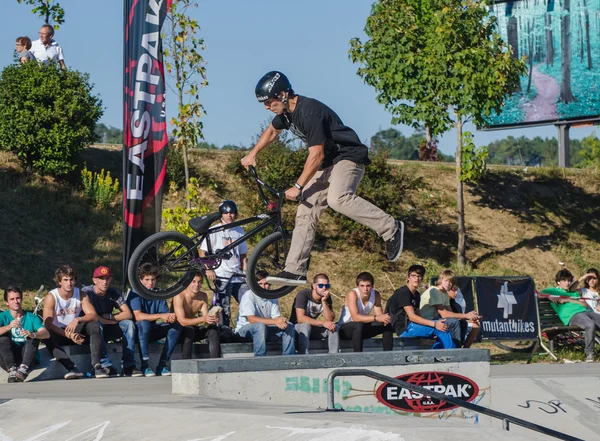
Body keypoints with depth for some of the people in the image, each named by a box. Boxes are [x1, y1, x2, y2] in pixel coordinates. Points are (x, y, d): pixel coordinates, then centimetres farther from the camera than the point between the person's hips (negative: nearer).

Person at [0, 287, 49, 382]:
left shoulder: (31, 317, 1)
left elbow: (46, 334, -16)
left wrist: (33, 334, -38)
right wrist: (9, 327, -39)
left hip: (27, 356, 0)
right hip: (8, 358, 0)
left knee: (34, 336, -24)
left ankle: (23, 370, -44)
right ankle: (12, 370, -38)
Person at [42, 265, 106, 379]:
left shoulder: (81, 295, -3)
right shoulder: (51, 297, -12)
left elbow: (93, 316, -14)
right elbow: (48, 324, -20)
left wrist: (78, 320, -36)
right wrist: (68, 335, -32)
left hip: (77, 331, 2)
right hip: (59, 333, -2)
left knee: (94, 326, -27)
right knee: (47, 336, -35)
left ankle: (96, 364, -38)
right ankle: (72, 368, -47)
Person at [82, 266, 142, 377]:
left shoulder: (114, 293, -1)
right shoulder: (86, 292, -17)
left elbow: (128, 314, -8)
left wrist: (109, 317, -19)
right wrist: (113, 321, -13)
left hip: (107, 331, 5)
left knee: (128, 324, -19)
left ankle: (128, 366, -24)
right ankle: (106, 366, -41)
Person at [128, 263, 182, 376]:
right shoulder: (135, 294, -13)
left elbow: (166, 316, -3)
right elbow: (138, 316, -28)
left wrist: (171, 317, -29)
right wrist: (160, 316, -35)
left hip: (152, 332, 6)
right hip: (137, 331, -6)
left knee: (176, 325, -15)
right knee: (144, 323, -37)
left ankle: (162, 365, -17)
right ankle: (145, 365, -32)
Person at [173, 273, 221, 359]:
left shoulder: (203, 296, -4)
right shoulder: (179, 296, -22)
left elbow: (205, 319, -10)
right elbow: (182, 321, -31)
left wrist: (213, 319, -35)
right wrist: (203, 319, -42)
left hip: (194, 328, 5)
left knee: (213, 329, -19)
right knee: (189, 329, -36)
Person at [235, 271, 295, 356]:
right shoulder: (249, 295, -15)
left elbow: (276, 317, -1)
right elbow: (251, 319, -25)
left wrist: (281, 321, -28)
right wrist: (274, 322, -33)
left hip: (265, 330, 6)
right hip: (244, 329, -6)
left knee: (289, 326, -13)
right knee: (260, 325, -38)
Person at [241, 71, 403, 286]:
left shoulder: (310, 113, -26)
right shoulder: (287, 111, 4)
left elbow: (316, 155, -25)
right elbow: (272, 131, 28)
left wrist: (298, 187, -19)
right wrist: (252, 154, 31)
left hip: (348, 157, -10)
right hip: (327, 163, 10)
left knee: (338, 198, -35)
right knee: (305, 212, 2)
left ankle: (391, 228, -23)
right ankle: (295, 271, 2)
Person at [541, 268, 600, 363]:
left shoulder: (574, 293, 36)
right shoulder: (553, 291, 24)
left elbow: (585, 305, 19)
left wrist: (568, 300, 6)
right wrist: (549, 296, 0)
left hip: (586, 312, 6)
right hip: (572, 316, -6)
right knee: (590, 325, -38)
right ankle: (589, 355, -30)